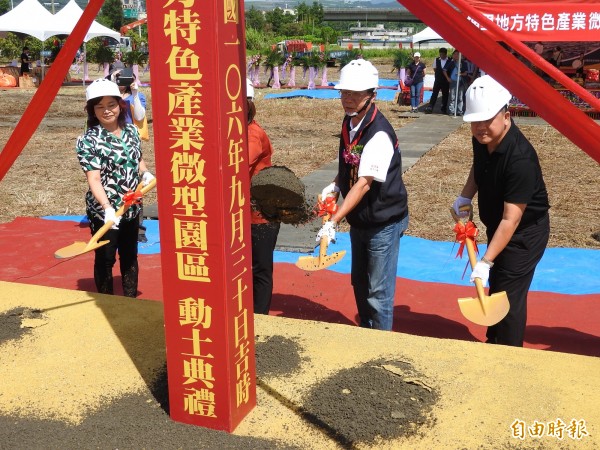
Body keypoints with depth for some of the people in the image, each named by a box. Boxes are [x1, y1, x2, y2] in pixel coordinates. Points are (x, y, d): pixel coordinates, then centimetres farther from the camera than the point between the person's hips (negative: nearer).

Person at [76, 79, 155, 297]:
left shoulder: (132, 131, 4)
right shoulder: (88, 140, -16)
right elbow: (94, 179, -24)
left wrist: (145, 173, -2)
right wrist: (107, 207, -37)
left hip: (131, 207, 6)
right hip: (104, 211, -6)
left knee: (130, 256, 19)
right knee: (105, 259, 7)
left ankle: (131, 299, 36)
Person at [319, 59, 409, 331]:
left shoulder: (379, 134, -26)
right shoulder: (349, 123, 1)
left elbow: (364, 184, -31)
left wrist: (333, 222, -35)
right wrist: (335, 185, -1)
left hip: (383, 223, -9)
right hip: (359, 220, 9)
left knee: (378, 293, 2)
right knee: (359, 283, 22)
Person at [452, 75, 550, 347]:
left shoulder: (520, 158, -35)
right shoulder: (482, 139, -11)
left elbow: (511, 220, -34)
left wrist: (486, 261, -35)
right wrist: (465, 196, -2)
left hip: (525, 232, -9)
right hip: (496, 227, 9)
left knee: (509, 297, -6)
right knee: (495, 289, 22)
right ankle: (492, 344, 42)